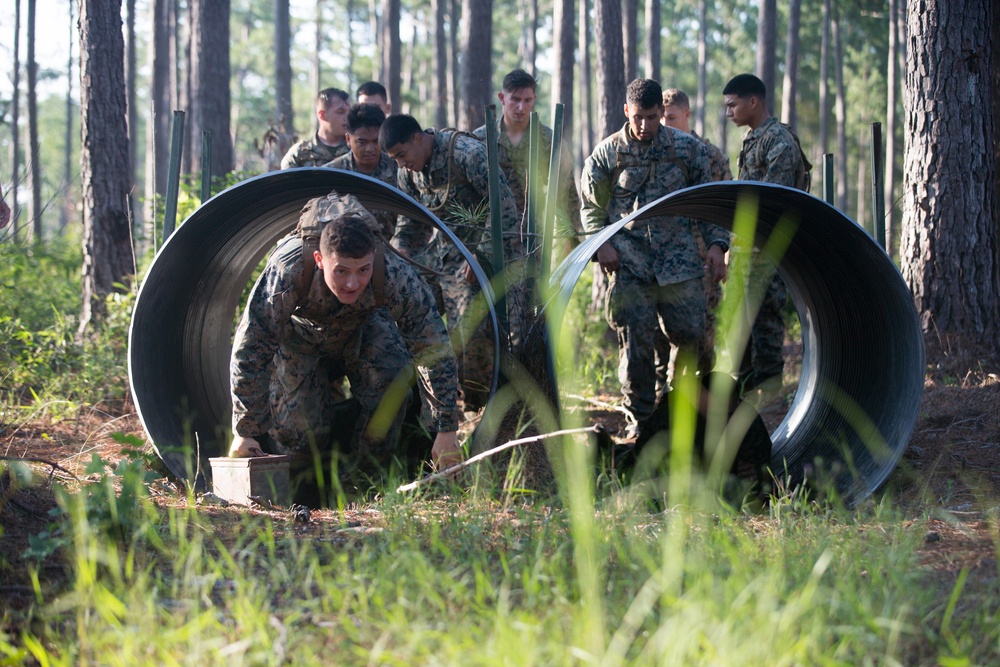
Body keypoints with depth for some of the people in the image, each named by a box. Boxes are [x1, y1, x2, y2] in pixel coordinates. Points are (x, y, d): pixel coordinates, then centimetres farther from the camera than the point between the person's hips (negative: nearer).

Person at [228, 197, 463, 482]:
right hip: (299, 332, -2)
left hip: (364, 327, 2)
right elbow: (250, 351, -33)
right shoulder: (287, 270, -42)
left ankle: (367, 475, 0)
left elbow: (434, 350, -29)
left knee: (391, 377, -24)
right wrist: (245, 433, -28)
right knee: (300, 436, -14)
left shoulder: (395, 276, -39)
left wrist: (446, 430, -27)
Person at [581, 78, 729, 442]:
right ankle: (640, 419, 6)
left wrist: (716, 243, 3)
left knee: (690, 334, -4)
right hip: (629, 259, -1)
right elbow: (591, 204, 11)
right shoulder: (608, 152, 4)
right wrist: (601, 243, -4)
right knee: (634, 340, -5)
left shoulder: (687, 148, 6)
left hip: (680, 258, 1)